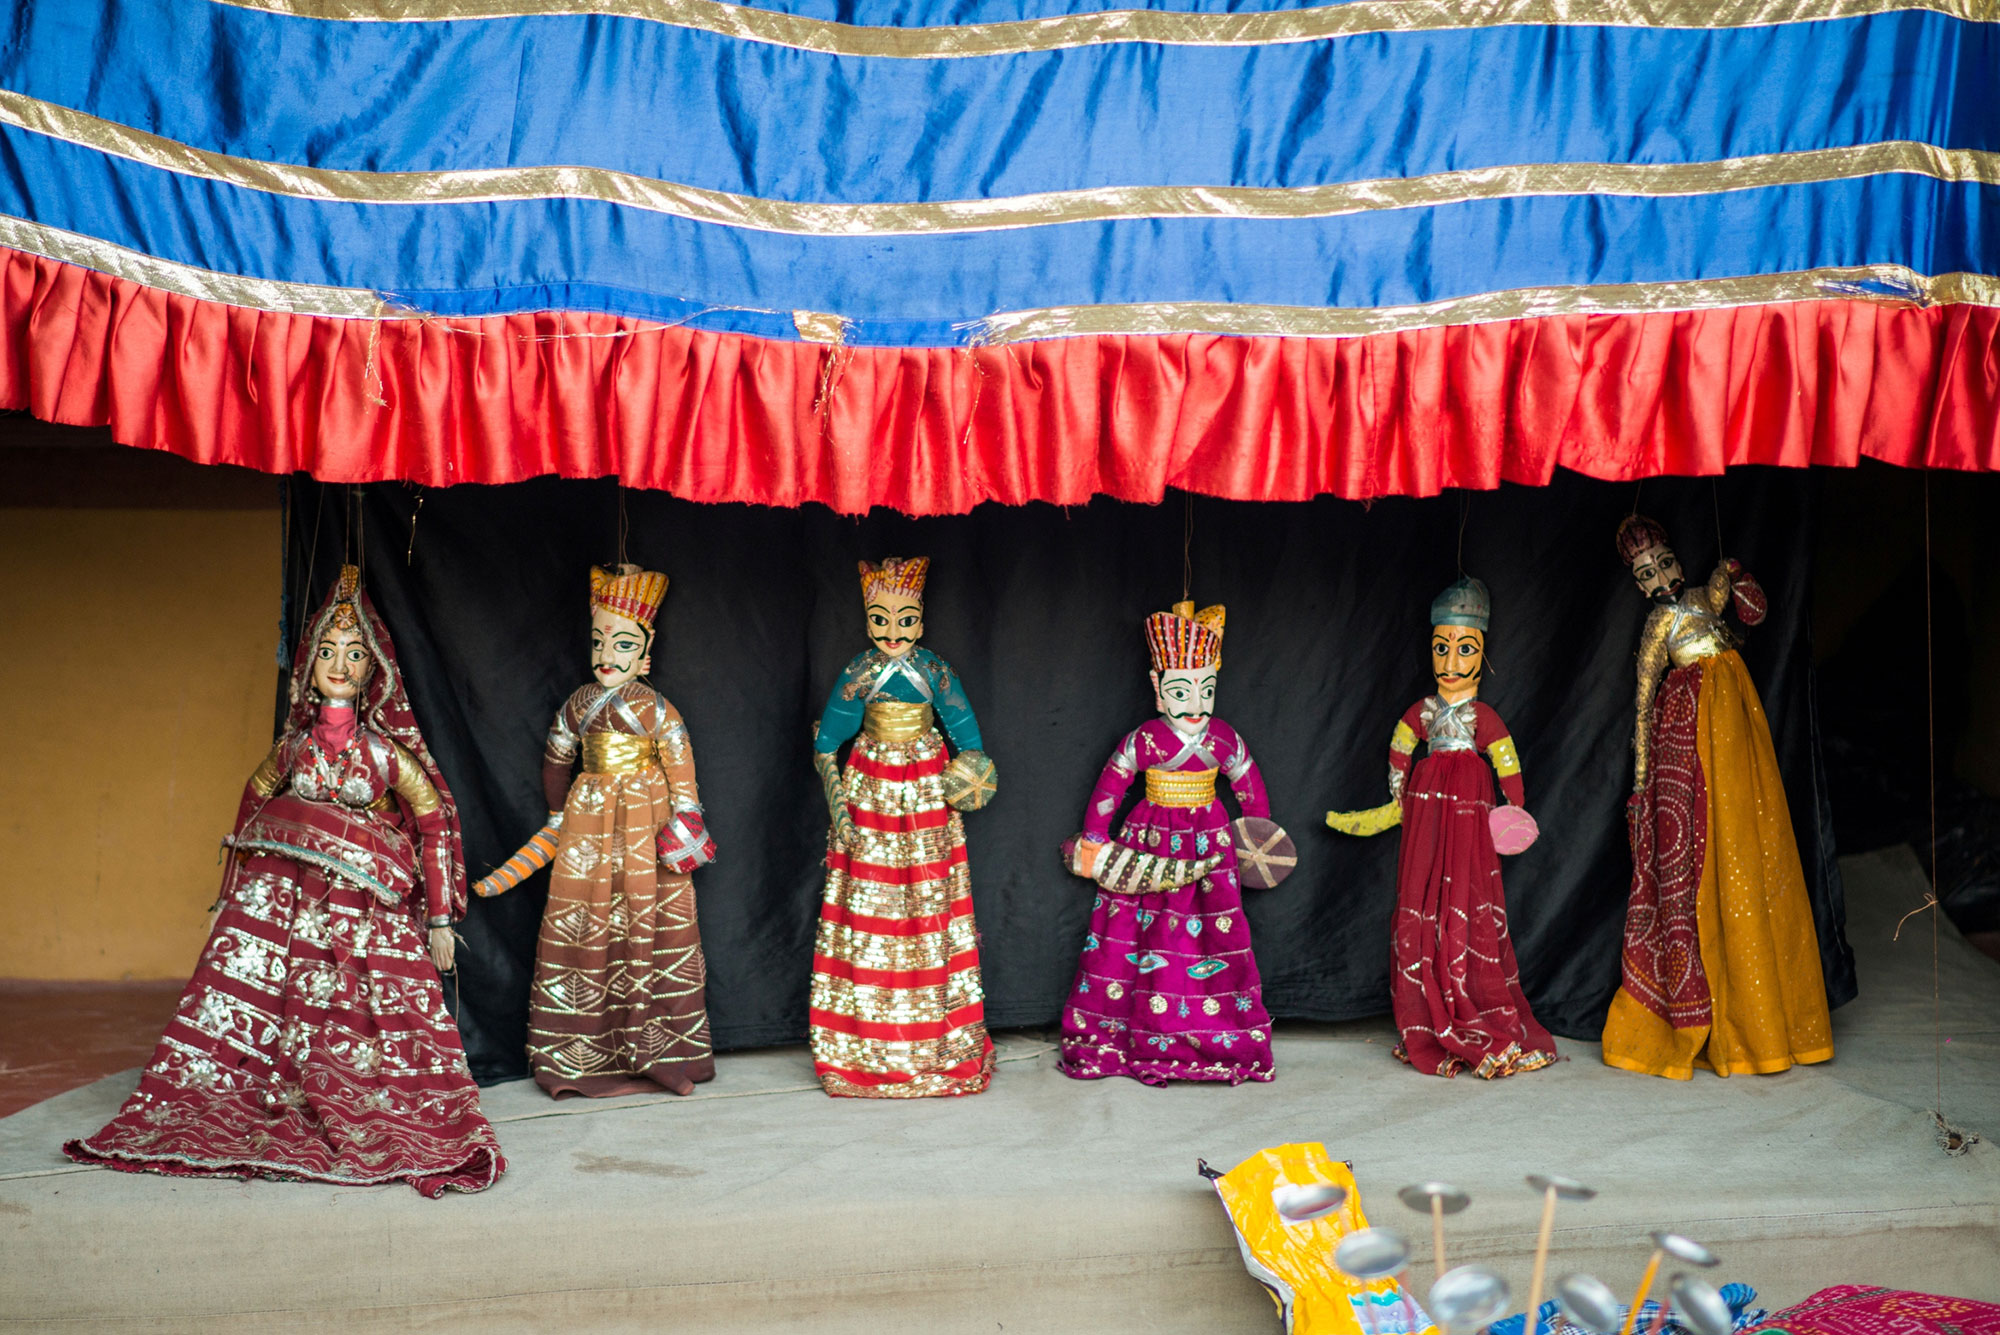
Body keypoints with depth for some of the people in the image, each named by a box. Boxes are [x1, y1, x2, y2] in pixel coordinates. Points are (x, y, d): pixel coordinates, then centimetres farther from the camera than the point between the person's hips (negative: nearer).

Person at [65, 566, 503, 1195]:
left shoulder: (387, 749, -2)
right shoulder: (294, 743, 5)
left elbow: (434, 821, 1)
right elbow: (255, 800, 19)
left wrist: (440, 918, 0)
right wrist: (229, 895, 19)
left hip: (366, 907, -2)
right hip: (281, 893, 3)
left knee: (374, 1026, -7)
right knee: (248, 1002, -2)